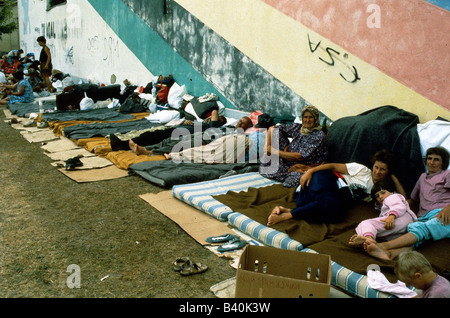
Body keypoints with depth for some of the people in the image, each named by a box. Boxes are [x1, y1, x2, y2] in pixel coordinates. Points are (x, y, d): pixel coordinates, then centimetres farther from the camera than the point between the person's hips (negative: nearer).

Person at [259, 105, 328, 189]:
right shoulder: (297, 128, 3)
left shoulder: (319, 136, -14)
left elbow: (300, 157, -21)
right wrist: (268, 146, -9)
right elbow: (272, 129, 8)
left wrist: (274, 151, -15)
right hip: (288, 164, 4)